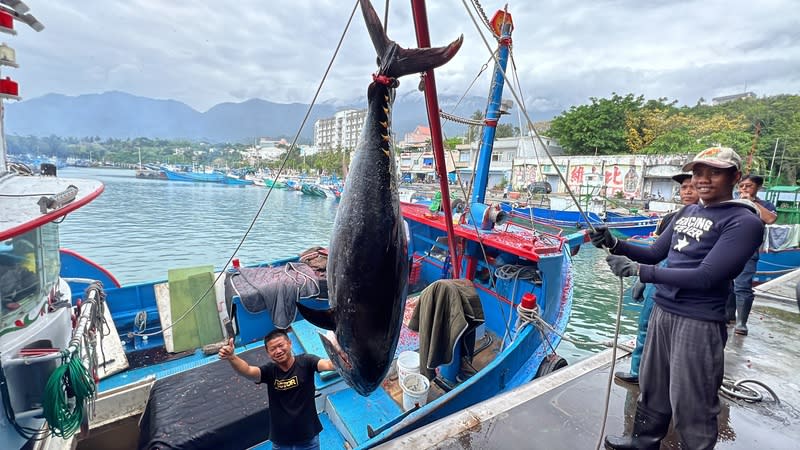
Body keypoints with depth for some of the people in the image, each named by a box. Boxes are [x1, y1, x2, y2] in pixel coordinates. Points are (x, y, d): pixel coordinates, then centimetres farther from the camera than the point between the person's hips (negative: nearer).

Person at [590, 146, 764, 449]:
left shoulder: (744, 222, -12)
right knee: (652, 388, 20)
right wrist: (613, 244, -4)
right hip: (661, 311, 7)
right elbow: (654, 254, 12)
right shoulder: (687, 212, 10)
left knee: (690, 406, 5)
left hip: (698, 323, -7)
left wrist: (636, 270, -26)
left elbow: (705, 277, -22)